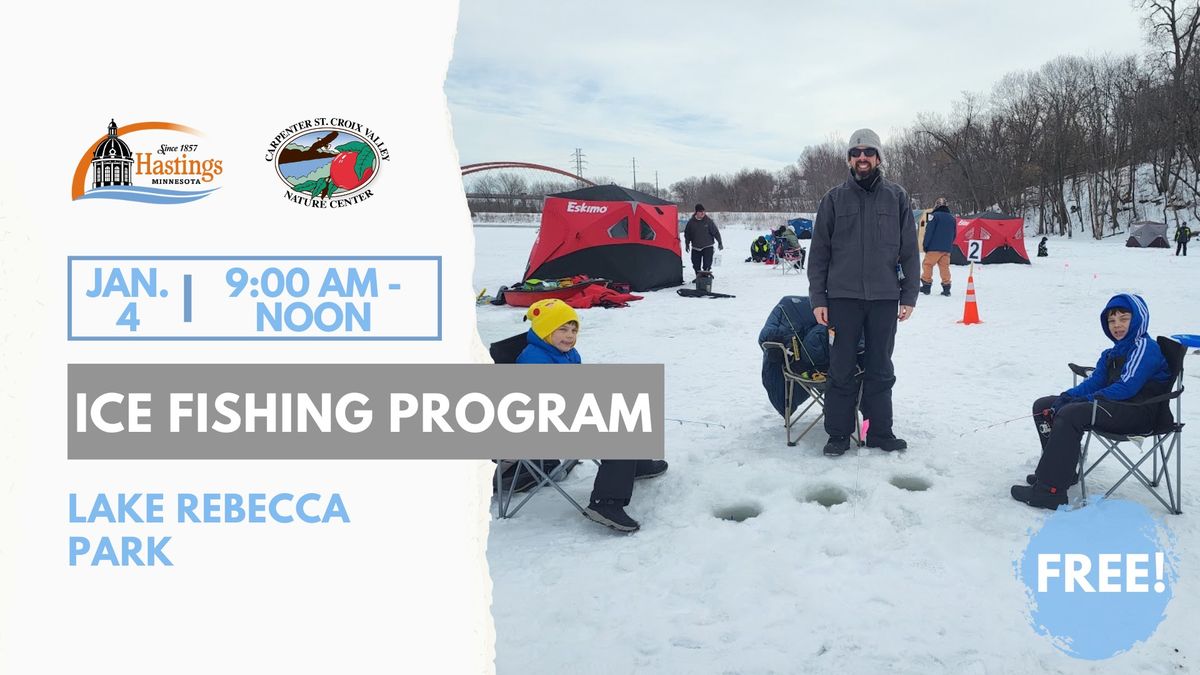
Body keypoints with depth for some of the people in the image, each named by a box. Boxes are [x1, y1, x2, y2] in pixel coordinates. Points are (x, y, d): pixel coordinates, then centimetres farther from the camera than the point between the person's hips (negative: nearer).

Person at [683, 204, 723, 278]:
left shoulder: (708, 221, -6)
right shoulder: (691, 222, -1)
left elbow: (716, 232, -2)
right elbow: (687, 233, 12)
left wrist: (719, 243, -2)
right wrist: (687, 244, 14)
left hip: (707, 246, -3)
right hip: (695, 247, 3)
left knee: (707, 264, -10)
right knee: (696, 264, 10)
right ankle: (698, 276, 25)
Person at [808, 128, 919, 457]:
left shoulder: (896, 197, 6)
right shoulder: (834, 198, 4)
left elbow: (909, 250, 6)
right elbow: (819, 251, 3)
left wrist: (909, 295, 1)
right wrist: (818, 298, -2)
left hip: (885, 297, 1)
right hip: (843, 296, -1)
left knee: (880, 369, 9)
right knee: (841, 370, 3)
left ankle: (880, 432, 19)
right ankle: (838, 434, 12)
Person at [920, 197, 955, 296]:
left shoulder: (934, 215, -7)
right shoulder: (952, 218, 13)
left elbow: (929, 232, -11)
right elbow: (954, 235, 18)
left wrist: (925, 245, -4)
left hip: (934, 248, -6)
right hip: (947, 249, 6)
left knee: (927, 265, 3)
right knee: (944, 267, 8)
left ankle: (926, 285, 1)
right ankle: (946, 287, 4)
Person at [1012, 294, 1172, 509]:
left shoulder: (1145, 347, -9)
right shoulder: (1111, 354, 19)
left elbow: (1126, 388, -20)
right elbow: (1095, 382, 9)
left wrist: (1085, 400, -21)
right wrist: (1067, 397, -10)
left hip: (1138, 411, -10)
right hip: (1114, 405, 10)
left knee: (1070, 414, -33)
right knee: (1043, 405, 4)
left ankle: (1050, 490, -36)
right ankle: (1060, 469, 5)